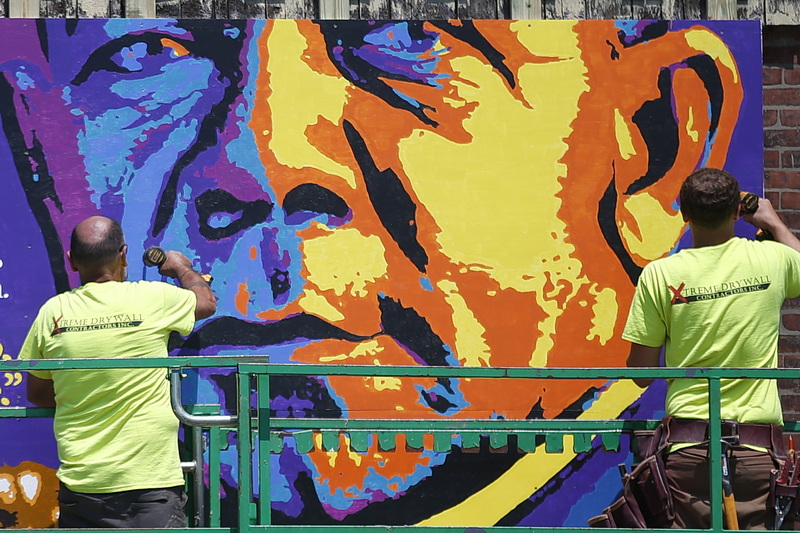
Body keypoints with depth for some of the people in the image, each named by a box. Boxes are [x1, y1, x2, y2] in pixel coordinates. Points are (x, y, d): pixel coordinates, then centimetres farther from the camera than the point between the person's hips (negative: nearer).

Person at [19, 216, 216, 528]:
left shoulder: (52, 313, 1)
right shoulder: (153, 299, -6)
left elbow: (36, 394, 14)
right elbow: (206, 302, 17)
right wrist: (182, 268, 37)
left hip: (80, 485, 3)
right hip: (149, 480, -3)